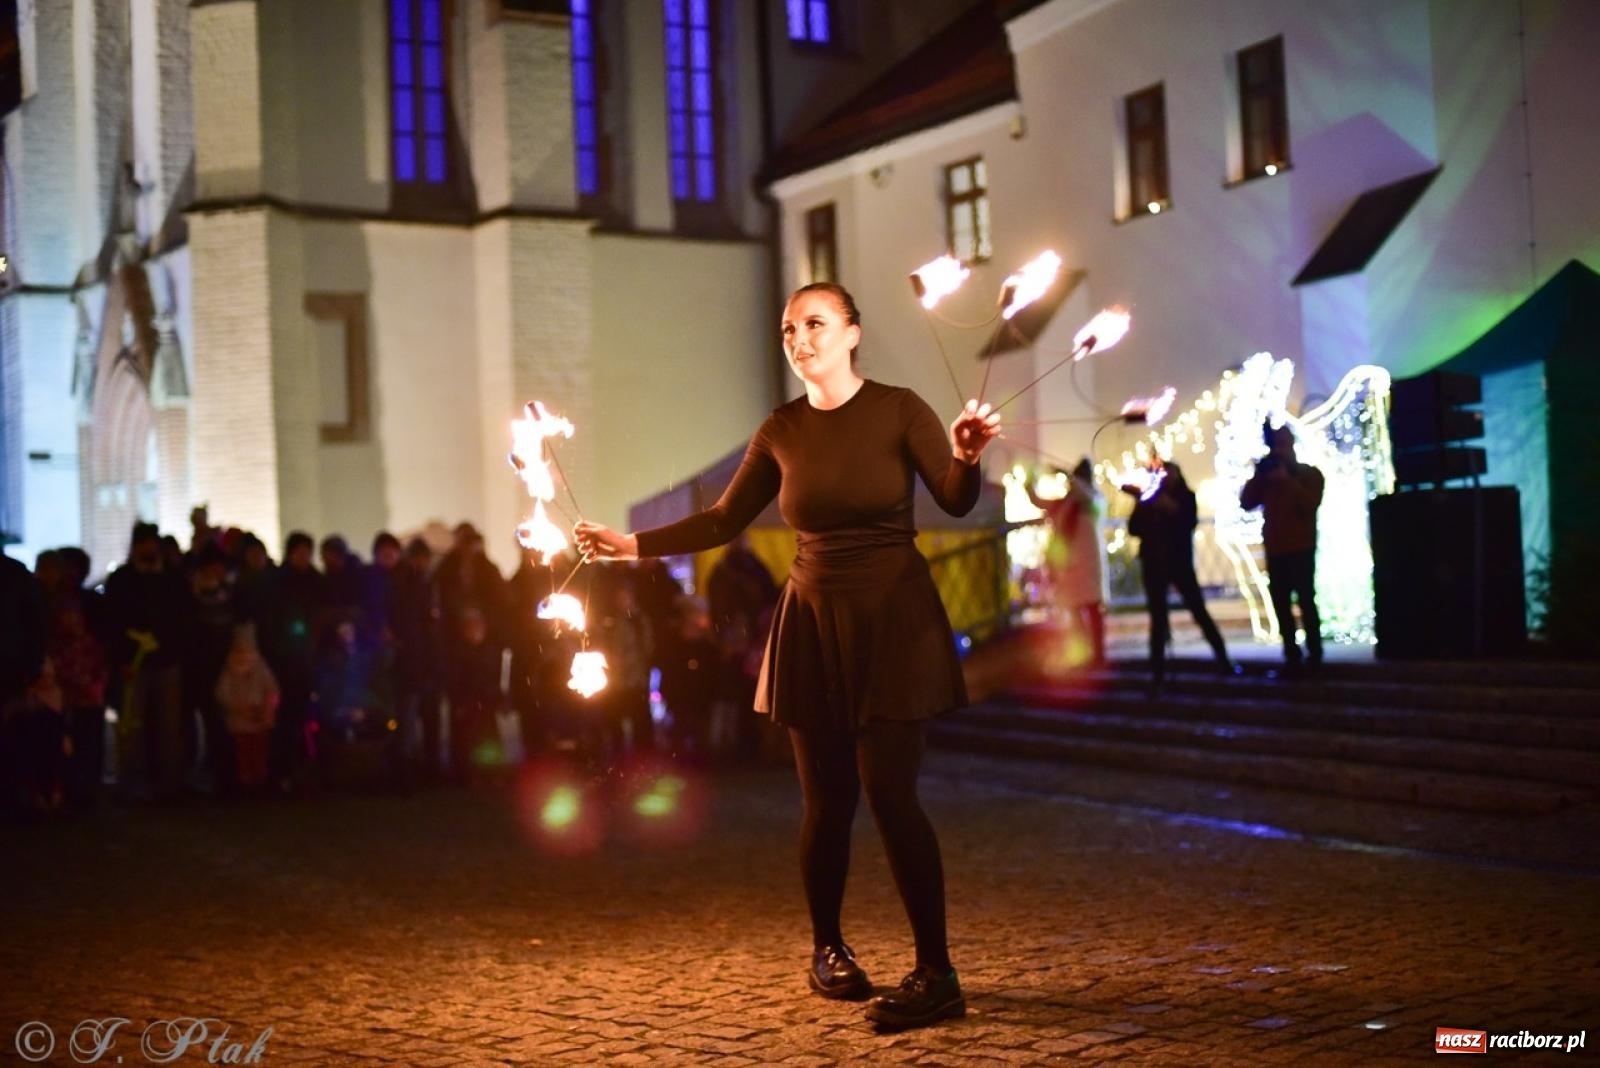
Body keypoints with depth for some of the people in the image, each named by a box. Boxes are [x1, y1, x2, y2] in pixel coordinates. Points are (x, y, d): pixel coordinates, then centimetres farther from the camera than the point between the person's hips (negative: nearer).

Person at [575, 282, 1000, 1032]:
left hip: (893, 619, -3)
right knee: (827, 799, 6)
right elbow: (724, 521, 11)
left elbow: (957, 501, -14)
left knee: (890, 794, -12)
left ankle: (936, 973, -5)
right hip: (813, 623, 3)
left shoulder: (898, 409, -6)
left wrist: (966, 457, -36)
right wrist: (632, 544, 4)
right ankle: (826, 949, 26)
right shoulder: (782, 431, 5)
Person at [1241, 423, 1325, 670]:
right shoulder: (1266, 477, 15)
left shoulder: (1309, 474, 3)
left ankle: (1314, 656, -8)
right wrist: (1257, 475, -5)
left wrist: (1287, 480, -16)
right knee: (1281, 604, 2)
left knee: (1306, 602, -10)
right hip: (1275, 551, 5)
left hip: (1301, 549, -5)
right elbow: (1246, 502, 3)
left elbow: (1311, 503, -15)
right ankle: (1292, 657, 8)